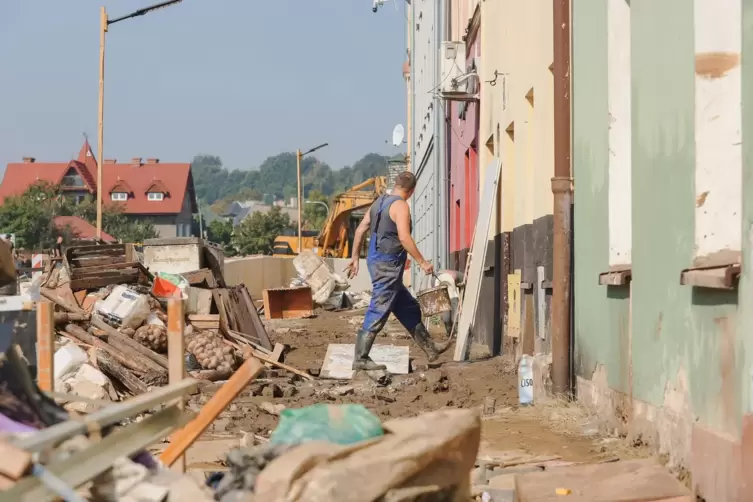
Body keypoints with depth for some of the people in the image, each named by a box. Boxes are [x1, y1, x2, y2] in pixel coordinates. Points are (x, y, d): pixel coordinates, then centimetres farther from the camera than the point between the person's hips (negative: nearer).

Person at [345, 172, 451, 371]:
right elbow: (404, 238, -23)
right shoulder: (400, 206, -13)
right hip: (388, 265, -10)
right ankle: (361, 359, -3)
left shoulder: (379, 202, 13)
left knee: (409, 308, 17)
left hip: (377, 262, 10)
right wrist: (422, 262, -18)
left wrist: (355, 258, 21)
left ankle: (429, 348, 24)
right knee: (378, 313, -5)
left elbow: (360, 230, 14)